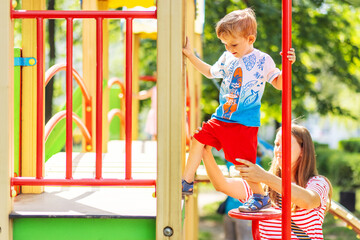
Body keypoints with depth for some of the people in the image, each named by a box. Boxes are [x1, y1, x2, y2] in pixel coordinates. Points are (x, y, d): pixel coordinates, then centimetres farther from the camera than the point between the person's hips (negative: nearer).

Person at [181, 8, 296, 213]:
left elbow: (279, 83, -3)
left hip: (245, 122, -6)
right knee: (199, 138, 2)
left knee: (244, 162, -8)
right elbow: (210, 72, 27)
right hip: (221, 117, 6)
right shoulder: (227, 58, 9)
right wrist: (190, 55, 25)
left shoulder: (262, 60, -6)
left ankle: (261, 197, 10)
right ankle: (187, 183, 14)